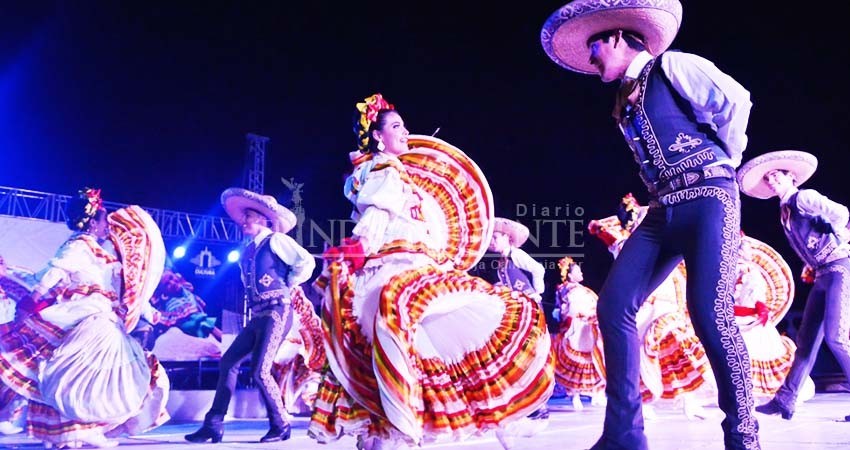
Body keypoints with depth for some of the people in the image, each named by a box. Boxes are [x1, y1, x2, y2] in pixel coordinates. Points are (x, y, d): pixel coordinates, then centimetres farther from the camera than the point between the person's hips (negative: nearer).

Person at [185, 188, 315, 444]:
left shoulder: (276, 240, -6)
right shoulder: (249, 249, 18)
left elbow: (307, 262, -14)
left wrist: (287, 287, -4)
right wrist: (253, 303, 17)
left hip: (276, 313, -9)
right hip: (257, 316, 9)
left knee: (259, 371, -13)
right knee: (228, 362, 4)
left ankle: (280, 425, 5)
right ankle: (213, 426, 9)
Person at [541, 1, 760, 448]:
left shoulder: (673, 66, 0)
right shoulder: (625, 101, 22)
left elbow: (736, 101, -3)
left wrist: (726, 161, 5)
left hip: (708, 199, -7)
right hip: (663, 210, 7)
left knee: (710, 314, -18)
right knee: (613, 305, -8)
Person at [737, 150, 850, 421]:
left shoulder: (803, 197, -7)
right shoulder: (785, 213, 17)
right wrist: (812, 265, 9)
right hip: (823, 275, 9)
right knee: (806, 338, 6)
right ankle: (785, 401, 7)